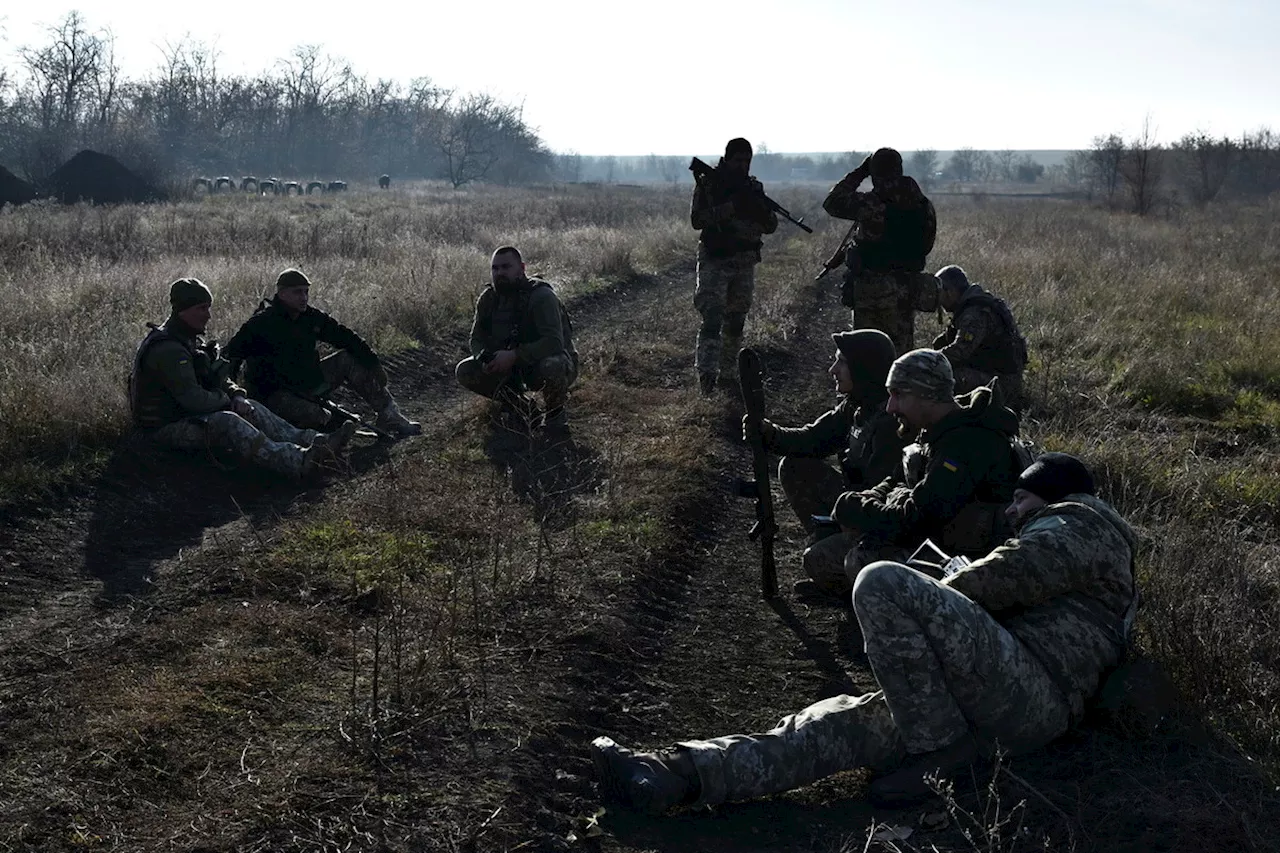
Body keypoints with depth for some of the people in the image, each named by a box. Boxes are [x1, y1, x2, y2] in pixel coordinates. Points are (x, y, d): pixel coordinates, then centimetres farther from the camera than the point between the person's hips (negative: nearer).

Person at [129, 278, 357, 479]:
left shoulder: (191, 339, 13)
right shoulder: (168, 349, -22)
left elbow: (218, 379, 16)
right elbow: (193, 400, -27)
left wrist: (237, 395, -6)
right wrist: (227, 399, -8)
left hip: (188, 414, 11)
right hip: (166, 428, -11)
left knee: (251, 409, -1)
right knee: (226, 422, -32)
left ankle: (314, 441, -14)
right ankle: (299, 462, -47)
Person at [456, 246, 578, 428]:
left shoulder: (542, 296, -22)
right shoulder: (488, 298, -1)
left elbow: (554, 342, -31)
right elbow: (477, 339, 6)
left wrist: (513, 356, -38)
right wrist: (485, 358, -19)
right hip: (512, 368, 6)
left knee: (552, 368, -42)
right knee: (464, 372, -11)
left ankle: (555, 412, -7)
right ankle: (517, 407, 8)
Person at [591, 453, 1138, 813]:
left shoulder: (1078, 520, 12)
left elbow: (1007, 577, -5)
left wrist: (919, 610, 8)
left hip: (1030, 690, -9)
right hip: (1026, 723, 9)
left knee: (883, 585, -21)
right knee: (841, 722, -9)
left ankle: (939, 749, -18)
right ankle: (668, 777, -23)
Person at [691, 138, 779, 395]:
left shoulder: (753, 187, 9)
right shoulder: (707, 183, -3)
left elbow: (771, 226, 6)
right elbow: (696, 219, -14)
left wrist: (758, 207, -16)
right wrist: (731, 206, -23)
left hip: (745, 264, 5)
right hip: (715, 261, -5)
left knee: (736, 320, 13)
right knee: (712, 318, -16)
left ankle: (728, 368, 28)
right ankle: (706, 373, -24)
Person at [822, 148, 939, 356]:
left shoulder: (870, 204, -15)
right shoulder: (924, 206, 0)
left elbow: (832, 202, -1)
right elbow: (925, 246, 9)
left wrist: (858, 173, 5)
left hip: (870, 289, -4)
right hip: (906, 290, 4)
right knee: (902, 349, 11)